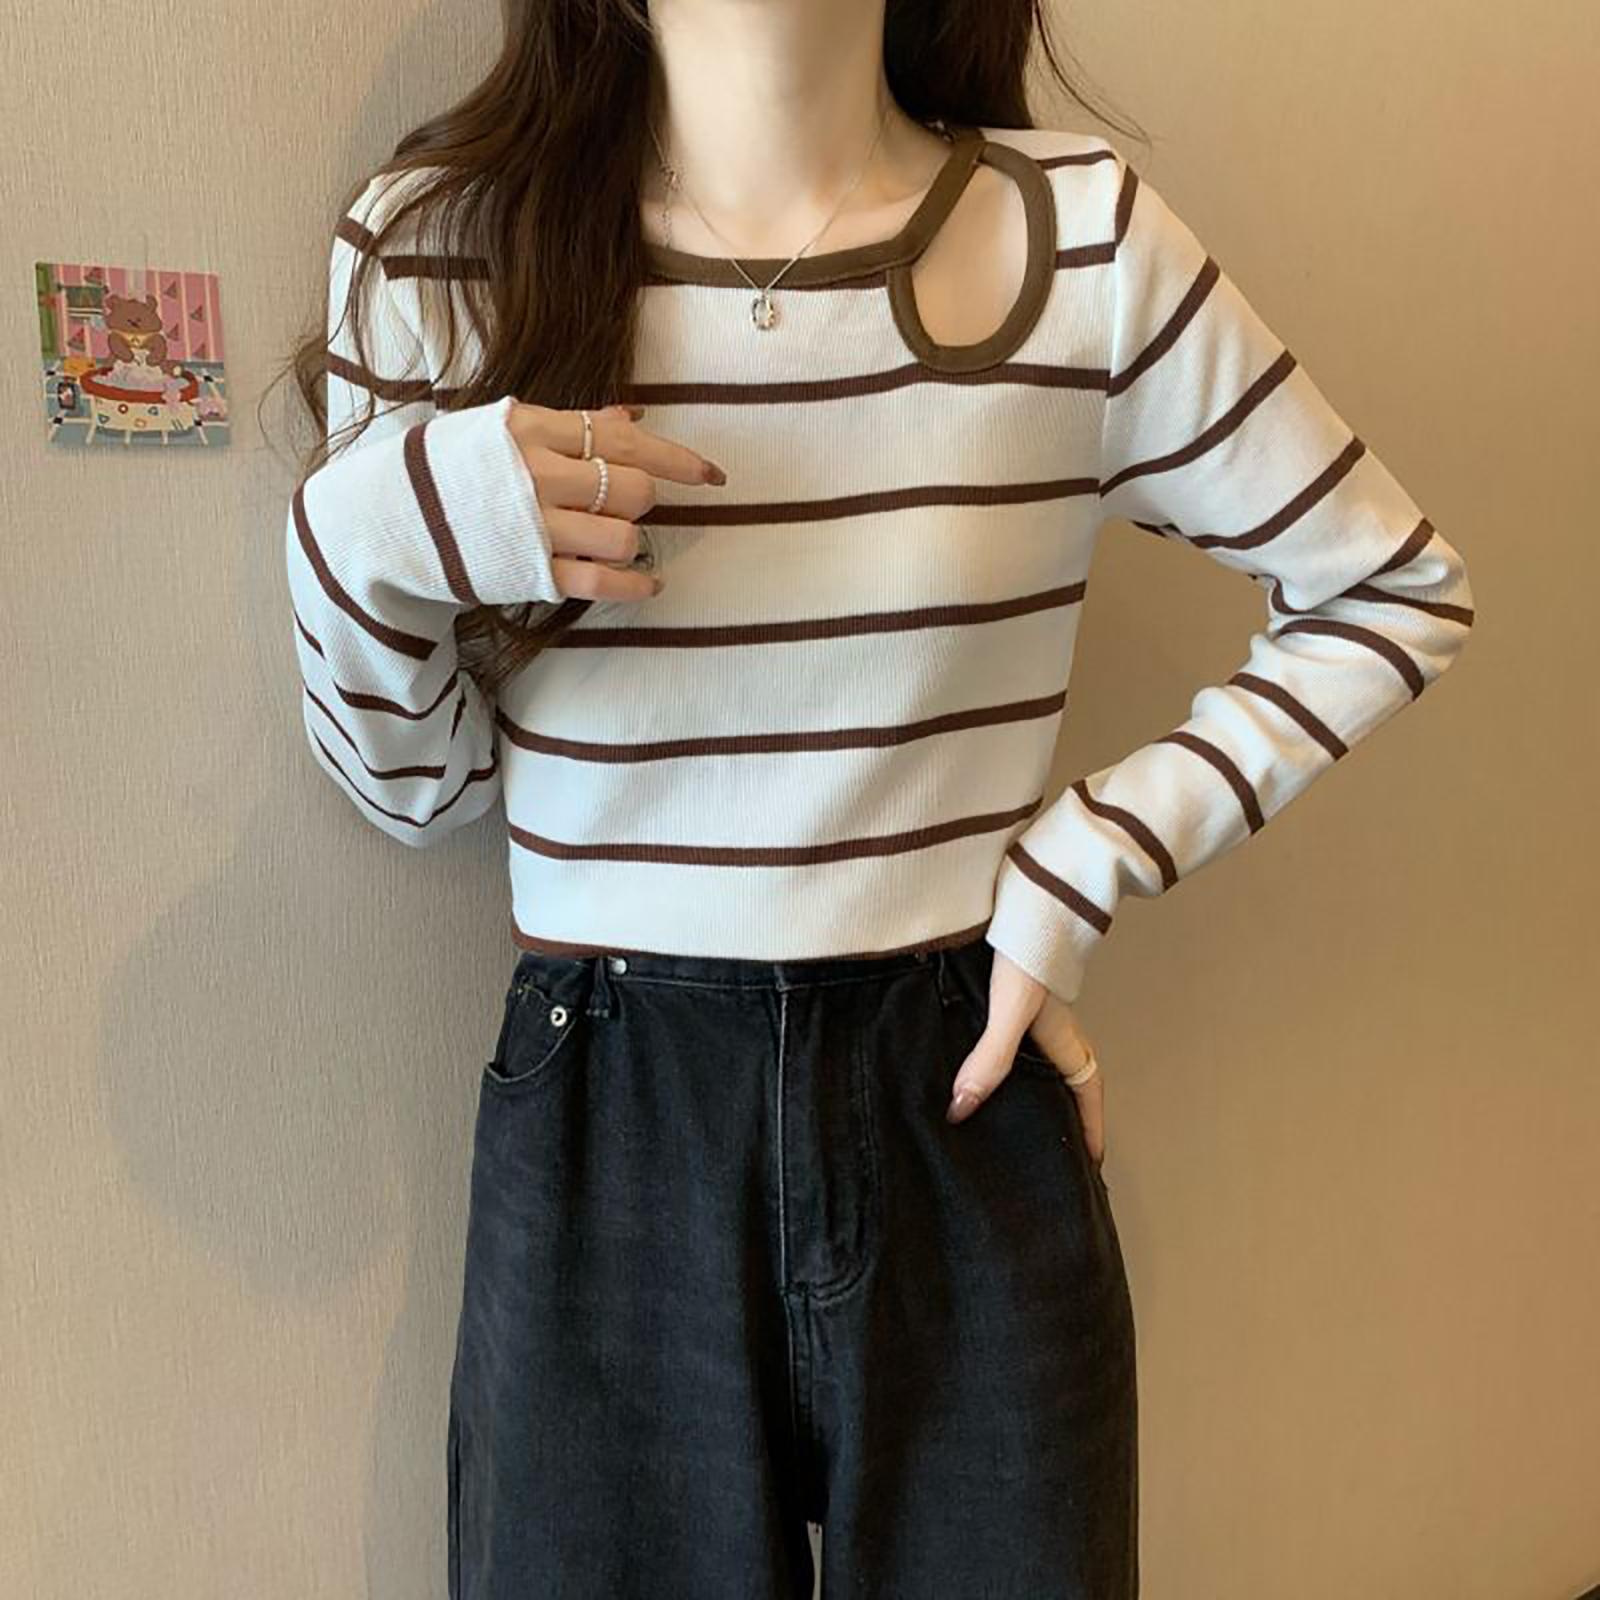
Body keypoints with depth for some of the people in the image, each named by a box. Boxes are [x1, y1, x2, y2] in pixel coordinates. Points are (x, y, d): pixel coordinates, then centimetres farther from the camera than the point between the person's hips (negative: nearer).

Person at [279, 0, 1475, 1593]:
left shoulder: (1083, 235, -7)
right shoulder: (434, 248, -5)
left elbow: (1397, 593, 4)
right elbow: (418, 784, 2)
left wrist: (1087, 865, -6)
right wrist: (362, 536, -19)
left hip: (965, 1107, 1)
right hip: (599, 1139, 1)